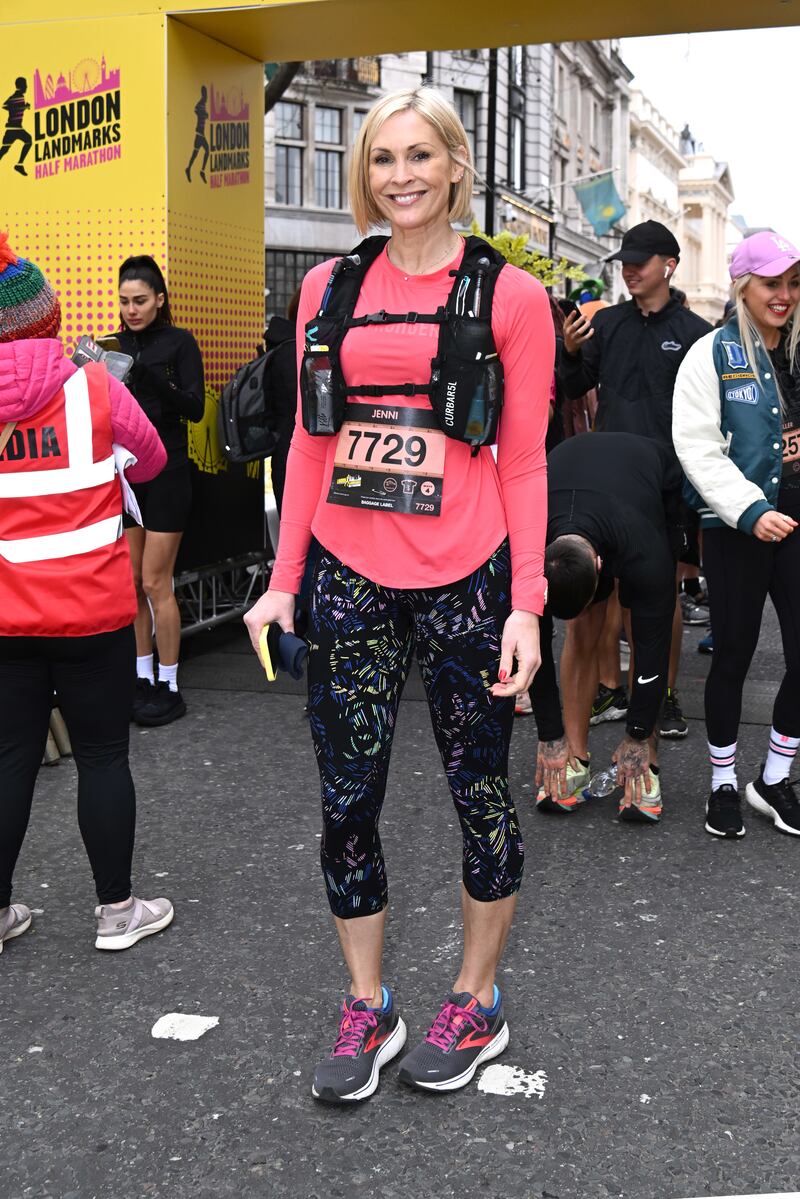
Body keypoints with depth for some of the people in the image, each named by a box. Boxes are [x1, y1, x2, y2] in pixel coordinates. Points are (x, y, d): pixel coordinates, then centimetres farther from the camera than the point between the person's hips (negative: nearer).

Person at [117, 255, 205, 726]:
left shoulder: (180, 342, -5)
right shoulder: (116, 344, 9)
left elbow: (195, 408, -15)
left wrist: (154, 380, -30)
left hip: (165, 470, -5)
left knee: (155, 582, -5)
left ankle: (170, 689, 5)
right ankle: (142, 678, 18)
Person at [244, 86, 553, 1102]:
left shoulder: (508, 294, 0)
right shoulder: (330, 288, 9)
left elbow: (525, 463, -1)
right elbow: (309, 443, 10)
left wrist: (524, 602, -9)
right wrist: (283, 580, 4)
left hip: (463, 581, -3)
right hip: (349, 578, 3)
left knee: (479, 791, 9)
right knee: (346, 799, 7)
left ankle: (476, 1005, 29)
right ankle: (366, 1010, 26)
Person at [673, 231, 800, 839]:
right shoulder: (713, 354, -3)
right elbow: (697, 448, -11)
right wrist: (750, 511, -19)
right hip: (737, 531, -4)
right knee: (733, 658, 6)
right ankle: (723, 783, 23)